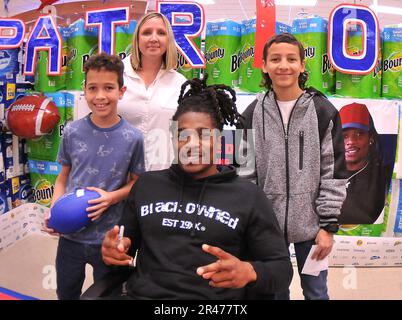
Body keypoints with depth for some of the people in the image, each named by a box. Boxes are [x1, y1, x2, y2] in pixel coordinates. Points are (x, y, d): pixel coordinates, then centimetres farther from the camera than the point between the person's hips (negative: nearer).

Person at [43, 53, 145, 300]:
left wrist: (112, 197, -18)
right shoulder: (73, 131, -6)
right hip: (70, 234, 3)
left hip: (109, 238, -2)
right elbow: (64, 177, 6)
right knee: (66, 293, 24)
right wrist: (54, 210, -8)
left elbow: (136, 182, -1)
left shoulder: (133, 138, -12)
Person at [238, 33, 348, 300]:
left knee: (316, 292, 14)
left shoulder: (323, 111, -4)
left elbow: (334, 173, -3)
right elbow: (246, 173, 2)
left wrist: (328, 225, -6)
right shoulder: (253, 114, 1)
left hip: (311, 225, -1)